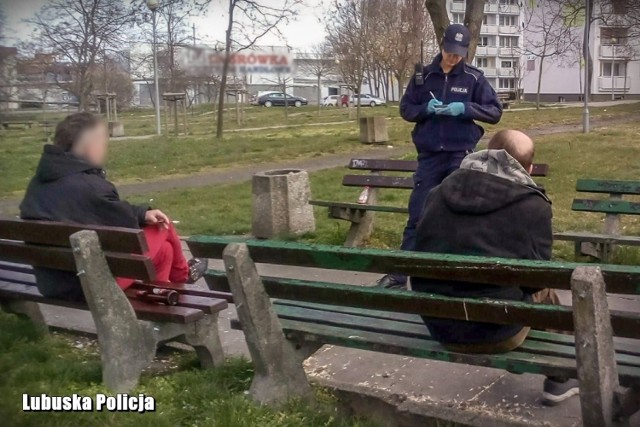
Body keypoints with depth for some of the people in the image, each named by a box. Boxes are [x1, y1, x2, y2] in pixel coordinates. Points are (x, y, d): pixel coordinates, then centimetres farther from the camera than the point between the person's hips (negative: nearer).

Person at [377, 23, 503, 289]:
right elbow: (405, 109, 10)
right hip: (429, 157, 1)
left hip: (461, 157, -1)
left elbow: (495, 111, 0)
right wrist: (426, 108, -11)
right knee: (417, 215, 3)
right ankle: (400, 274, 9)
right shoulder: (423, 76, 5)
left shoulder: (474, 78, 0)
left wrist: (465, 109, -15)